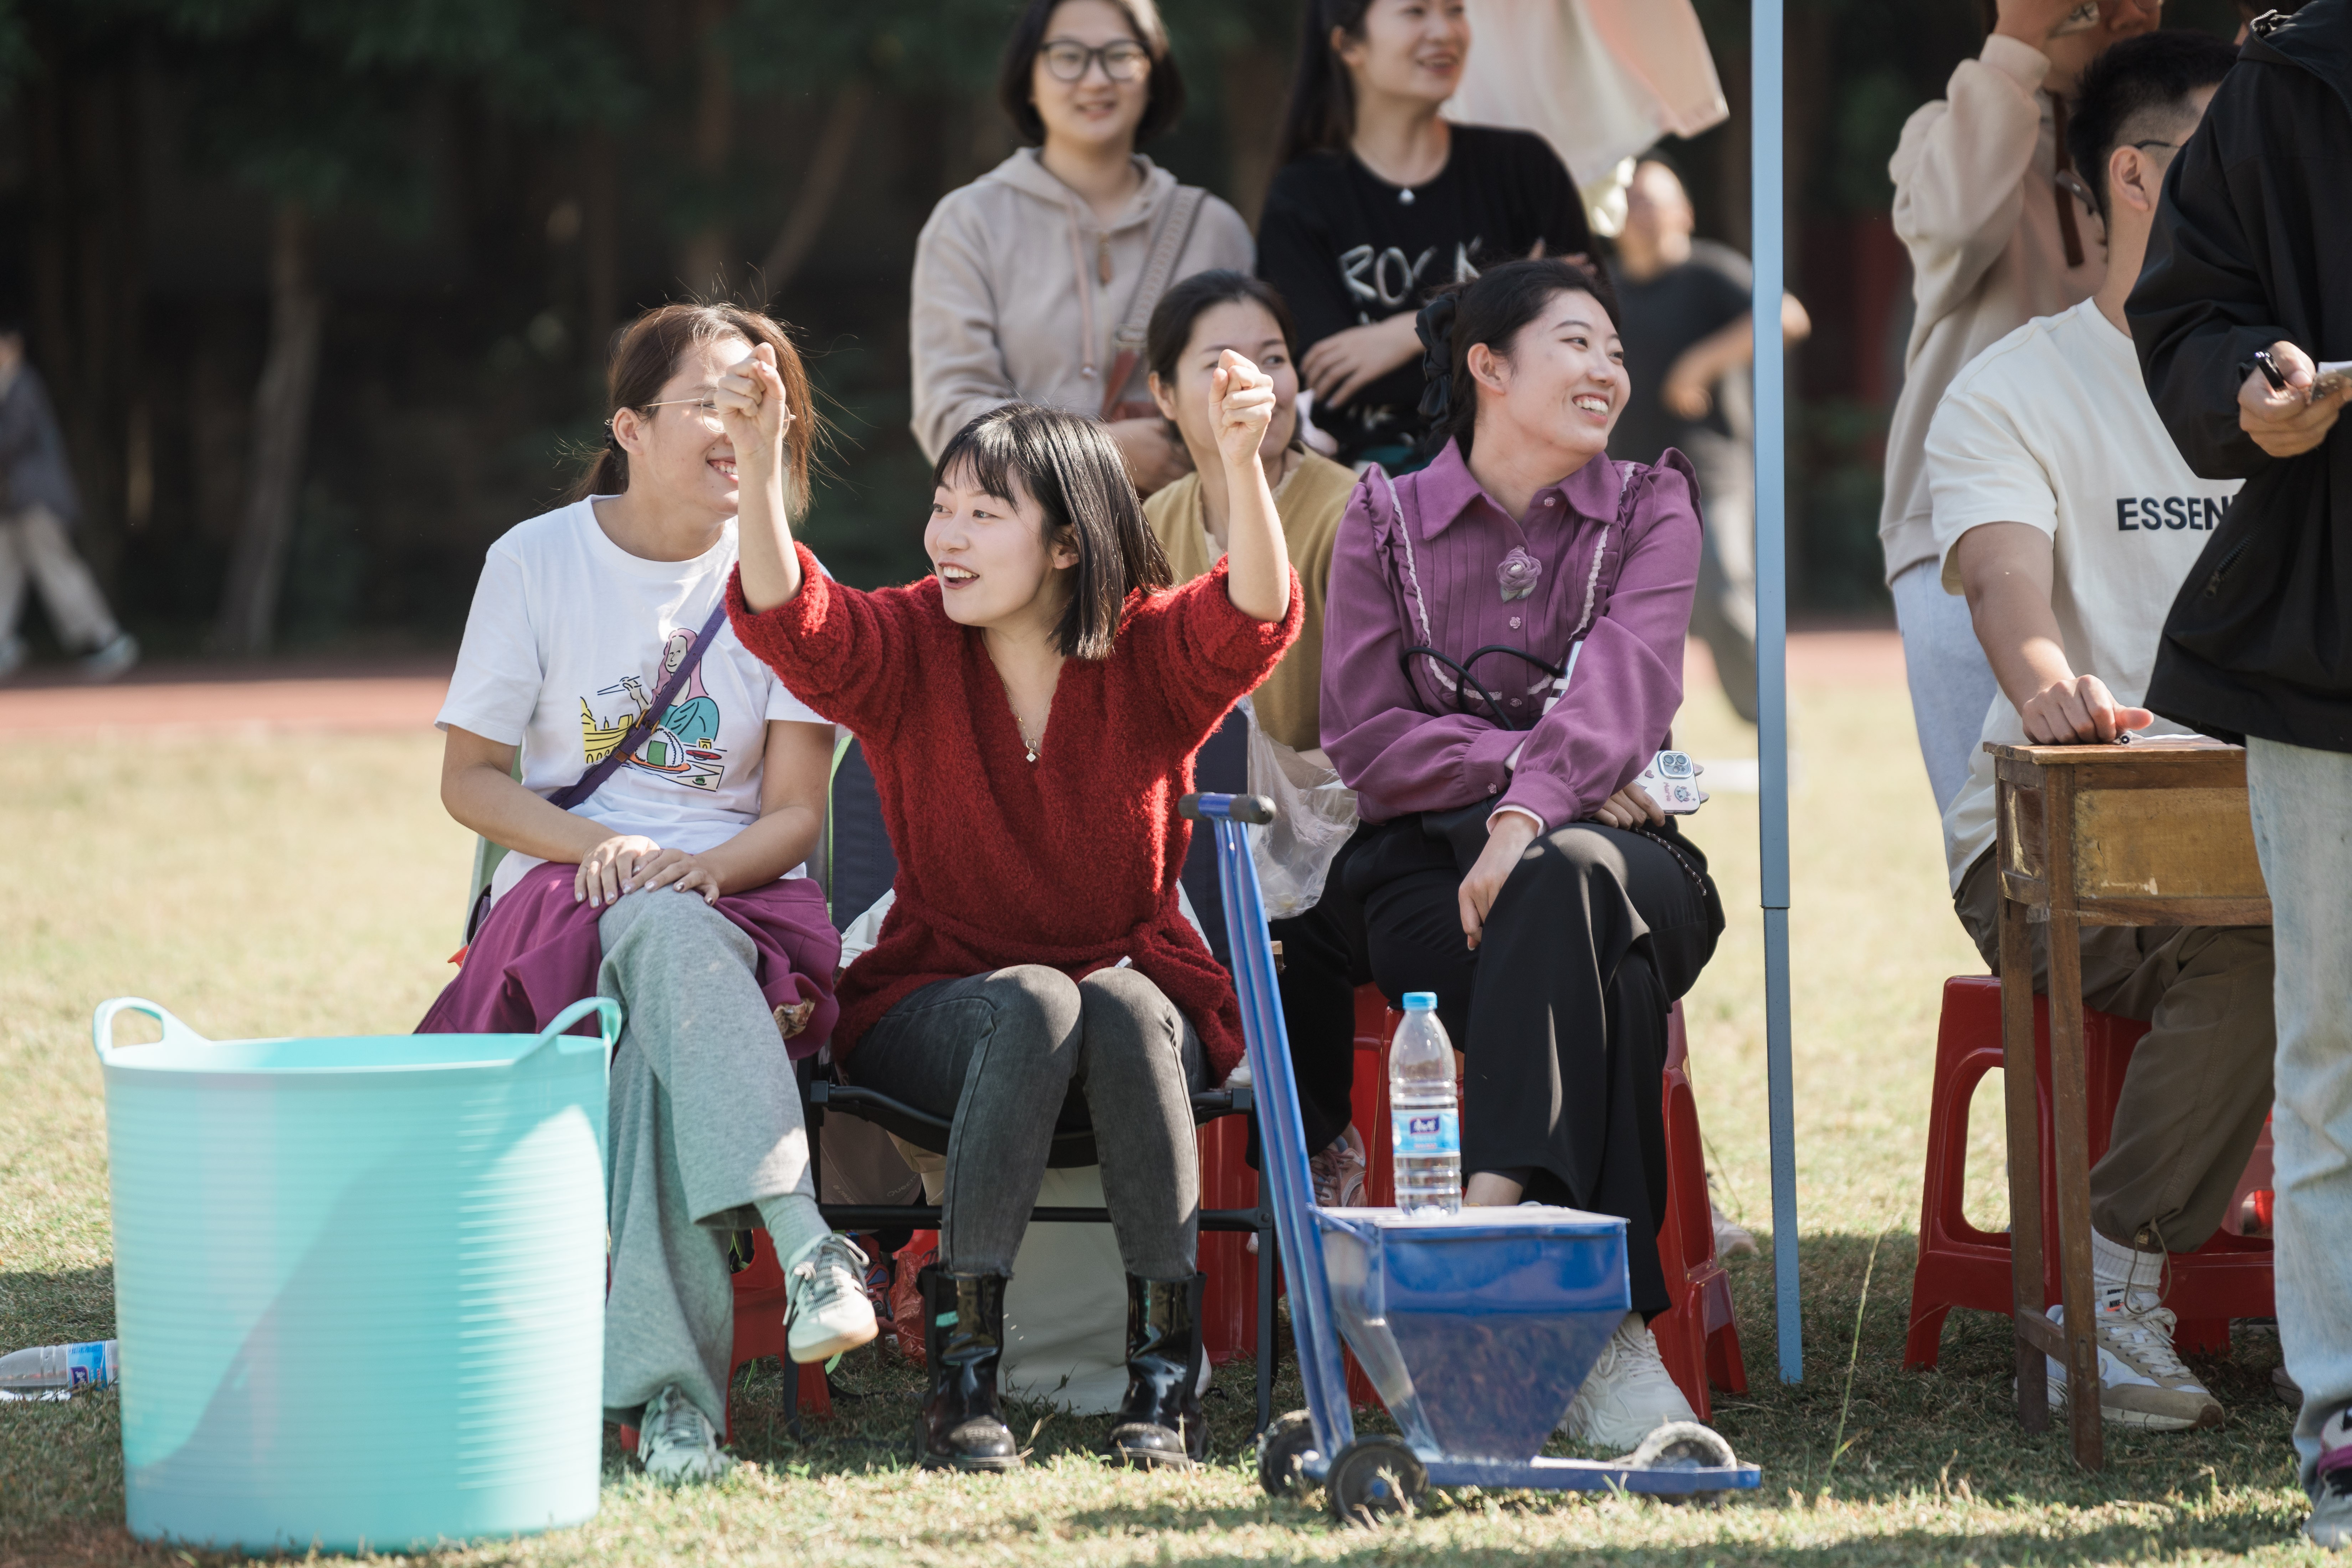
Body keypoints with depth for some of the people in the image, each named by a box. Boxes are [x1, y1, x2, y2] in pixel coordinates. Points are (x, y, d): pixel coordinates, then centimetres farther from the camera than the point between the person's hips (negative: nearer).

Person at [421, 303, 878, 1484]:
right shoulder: (536, 562, 4)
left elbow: (796, 810, 4)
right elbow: (469, 779, 5)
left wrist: (699, 868, -17)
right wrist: (601, 846, -13)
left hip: (741, 894, 1)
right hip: (563, 894, -1)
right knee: (662, 938, -39)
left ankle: (666, 1381, -44)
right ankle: (804, 1245, -51)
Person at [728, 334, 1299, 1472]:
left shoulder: (1152, 653, -4)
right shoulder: (910, 649, -1)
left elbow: (1254, 618, -26)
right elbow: (789, 622, -21)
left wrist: (1241, 462, -44)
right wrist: (760, 467, -39)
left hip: (1136, 990, 0)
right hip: (936, 1003, 0)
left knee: (1125, 1008, -36)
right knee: (1034, 1001, -35)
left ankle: (1166, 1376, -29)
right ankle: (961, 1370, -34)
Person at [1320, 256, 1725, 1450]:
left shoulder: (1650, 509, 11)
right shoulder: (1387, 519, 11)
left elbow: (1627, 682, -10)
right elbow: (1367, 739, 2)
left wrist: (1537, 809, -29)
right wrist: (1538, 765, -11)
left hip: (1617, 855, 1)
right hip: (1427, 868, -1)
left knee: (1564, 885, -40)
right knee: (1595, 975, -37)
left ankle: (1497, 1207, -50)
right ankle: (1608, 1332, -49)